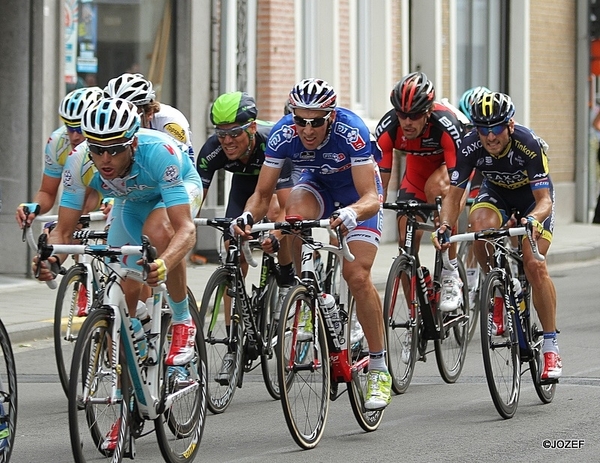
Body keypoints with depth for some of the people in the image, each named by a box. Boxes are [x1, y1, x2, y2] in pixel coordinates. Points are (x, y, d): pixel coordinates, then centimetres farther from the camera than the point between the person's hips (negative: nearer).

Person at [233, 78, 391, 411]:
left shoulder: (351, 131, -36)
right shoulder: (283, 134, -27)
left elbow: (371, 197, -39)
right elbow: (262, 193, -20)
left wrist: (351, 213, -60)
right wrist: (248, 216, -41)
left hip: (356, 191, -3)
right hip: (316, 184, 3)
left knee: (357, 276, -17)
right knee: (295, 213, -34)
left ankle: (379, 370, -4)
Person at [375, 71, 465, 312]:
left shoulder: (445, 125, -39)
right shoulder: (388, 128, -29)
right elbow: (379, 182, -26)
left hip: (454, 164, -4)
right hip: (417, 168, 4)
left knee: (436, 186, -37)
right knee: (407, 235, -12)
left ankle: (451, 275, -26)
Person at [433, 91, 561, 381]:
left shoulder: (529, 144, -34)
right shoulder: (470, 147, -27)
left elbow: (544, 199, -35)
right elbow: (454, 195, -23)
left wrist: (534, 219, -58)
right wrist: (445, 224, -43)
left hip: (533, 197, -2)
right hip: (496, 194, 2)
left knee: (534, 264, -20)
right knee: (481, 224, -34)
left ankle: (550, 346, -9)